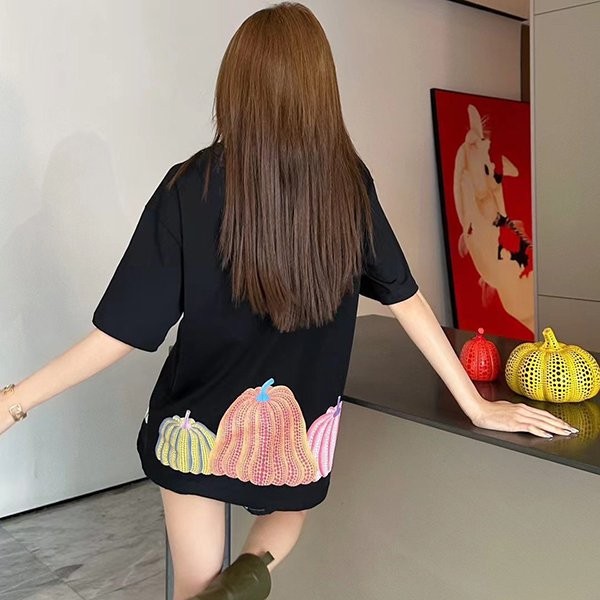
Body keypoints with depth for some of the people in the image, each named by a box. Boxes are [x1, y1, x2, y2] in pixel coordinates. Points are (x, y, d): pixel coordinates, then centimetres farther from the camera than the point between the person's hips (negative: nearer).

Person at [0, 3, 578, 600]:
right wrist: (476, 405, 5)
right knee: (287, 512, 32)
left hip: (201, 424, -1)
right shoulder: (349, 183, -9)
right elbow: (405, 298, -5)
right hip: (301, 431, 2)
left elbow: (124, 330, -14)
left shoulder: (192, 188, -16)